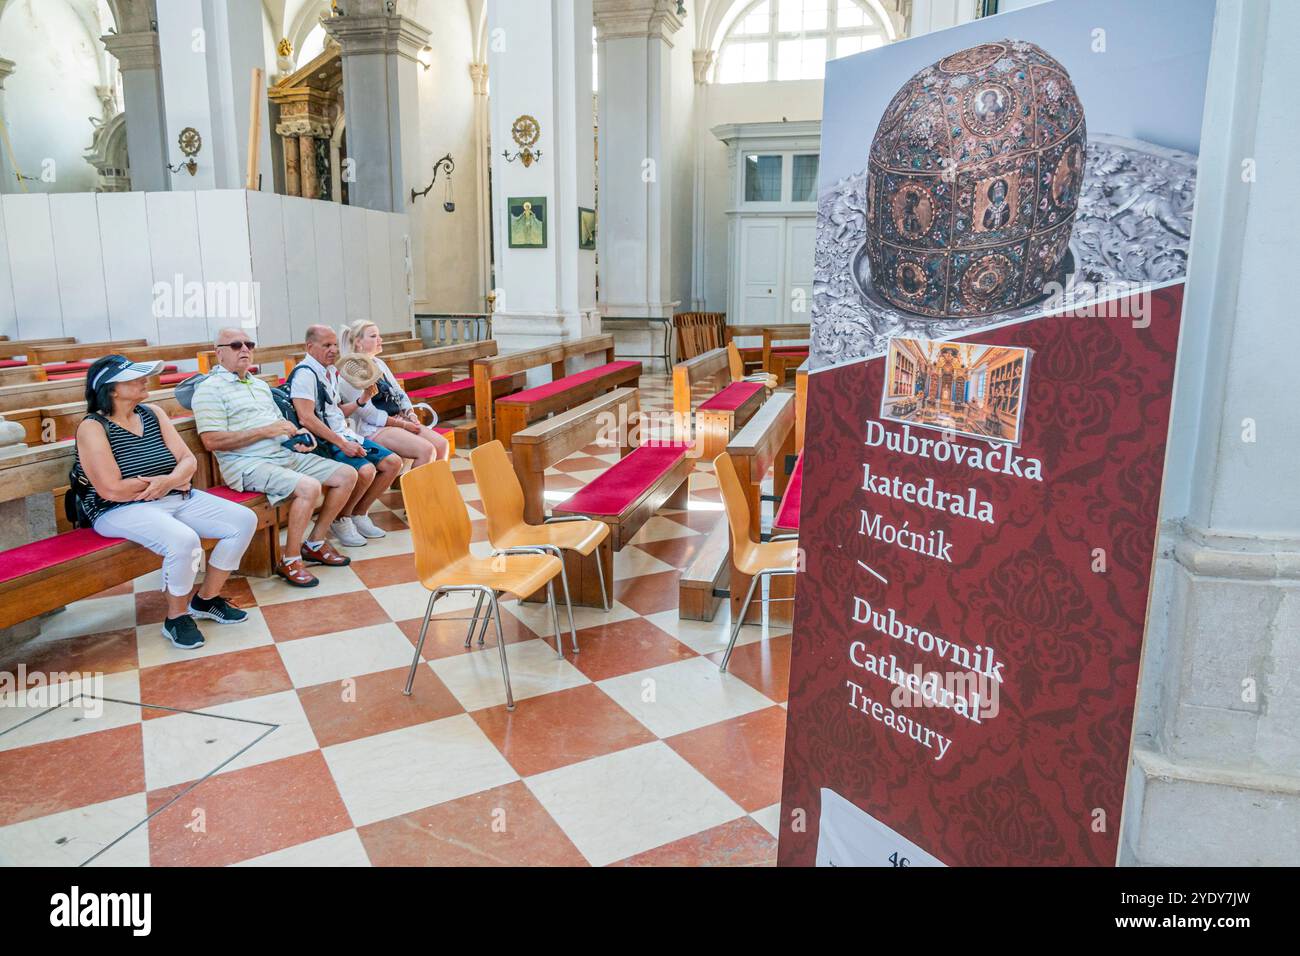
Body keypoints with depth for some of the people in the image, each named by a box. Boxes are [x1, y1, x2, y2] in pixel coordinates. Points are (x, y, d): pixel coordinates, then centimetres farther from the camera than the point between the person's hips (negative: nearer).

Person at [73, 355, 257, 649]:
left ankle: (206, 599, 9)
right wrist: (164, 483, -8)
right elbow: (113, 490, -20)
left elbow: (188, 460, 3)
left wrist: (169, 480, -19)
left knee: (244, 520, -7)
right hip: (123, 510, -7)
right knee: (183, 540, -35)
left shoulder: (153, 413, 9)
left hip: (176, 498, 7)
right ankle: (177, 617, -8)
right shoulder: (93, 427, -10)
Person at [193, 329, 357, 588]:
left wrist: (297, 435, 5)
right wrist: (266, 431, -17)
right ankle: (290, 561, -15)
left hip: (285, 455, 9)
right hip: (247, 464, -9)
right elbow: (212, 441, -15)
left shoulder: (260, 384, 23)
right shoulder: (210, 389, -4)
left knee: (347, 475, 1)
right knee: (309, 487, -32)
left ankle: (315, 544, 11)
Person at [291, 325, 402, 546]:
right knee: (366, 470, -30)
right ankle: (340, 520, -5)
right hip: (323, 442, -9)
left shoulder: (331, 371, 17)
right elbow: (306, 419, -22)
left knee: (393, 462, -1)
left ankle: (358, 514, 11)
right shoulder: (304, 374, -12)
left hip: (344, 434, 9)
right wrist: (342, 444, -23)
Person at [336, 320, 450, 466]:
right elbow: (369, 414, -15)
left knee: (442, 444, -11)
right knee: (426, 450, -26)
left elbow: (400, 393, 19)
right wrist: (402, 424, -15)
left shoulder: (379, 363, 16)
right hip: (373, 429, -8)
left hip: (399, 420, 8)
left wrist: (410, 413, -1)